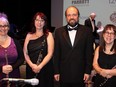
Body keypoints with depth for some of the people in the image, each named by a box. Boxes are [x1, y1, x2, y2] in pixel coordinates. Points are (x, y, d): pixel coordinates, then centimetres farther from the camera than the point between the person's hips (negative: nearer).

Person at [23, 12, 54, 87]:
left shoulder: (48, 35, 1)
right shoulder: (29, 35, 8)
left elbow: (50, 53, -7)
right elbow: (25, 53, 4)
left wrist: (40, 66, -15)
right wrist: (32, 65, -11)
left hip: (45, 69, -2)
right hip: (31, 69, 2)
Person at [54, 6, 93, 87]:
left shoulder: (86, 31, -1)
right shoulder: (59, 32, 3)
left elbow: (89, 53, 0)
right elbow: (56, 53, 3)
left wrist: (88, 71, -3)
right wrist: (56, 71, 1)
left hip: (80, 74, -1)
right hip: (64, 74, 1)